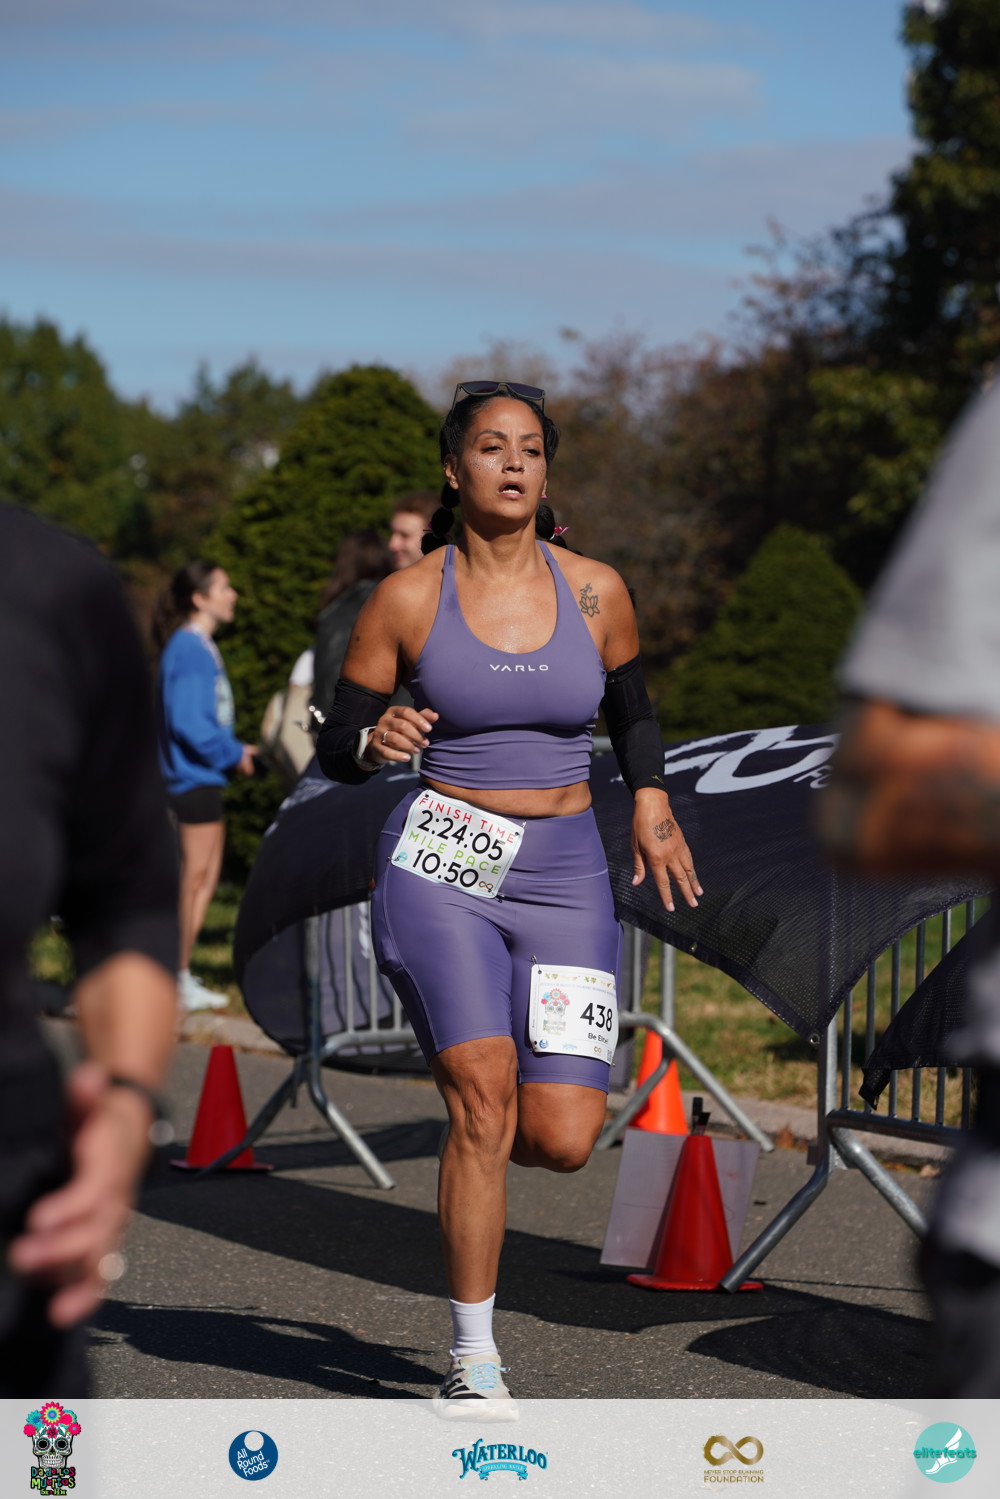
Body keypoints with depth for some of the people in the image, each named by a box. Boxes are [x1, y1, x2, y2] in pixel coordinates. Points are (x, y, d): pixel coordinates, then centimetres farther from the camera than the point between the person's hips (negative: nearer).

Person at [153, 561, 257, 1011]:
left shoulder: (202, 648, 15)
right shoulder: (188, 649, -16)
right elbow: (188, 723, -21)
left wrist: (236, 749, 8)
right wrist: (234, 754, -12)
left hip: (205, 775, 10)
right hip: (194, 775, -10)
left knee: (206, 876, 13)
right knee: (195, 876, -5)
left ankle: (182, 976, 19)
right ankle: (178, 979, 1)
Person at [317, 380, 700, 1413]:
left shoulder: (595, 592, 5)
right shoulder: (406, 600, -1)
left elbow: (630, 710, 24)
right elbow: (335, 749, 5)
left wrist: (651, 801, 10)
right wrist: (377, 742, -17)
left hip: (563, 877, 2)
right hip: (440, 863, -2)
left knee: (563, 1141, -9)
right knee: (484, 1097, -18)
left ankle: (470, 1152, 30)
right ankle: (473, 1363, -6)